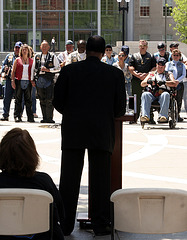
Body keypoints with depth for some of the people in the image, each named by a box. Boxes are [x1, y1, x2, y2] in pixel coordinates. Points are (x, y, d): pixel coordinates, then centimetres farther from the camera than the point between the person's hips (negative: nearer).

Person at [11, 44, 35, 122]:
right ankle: (17, 116, 4)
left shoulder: (31, 61, 11)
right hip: (19, 81, -1)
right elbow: (13, 71, 6)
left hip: (28, 82, 1)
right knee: (18, 100, 0)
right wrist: (13, 81, -3)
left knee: (28, 100, 0)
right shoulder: (17, 60, 7)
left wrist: (33, 80, 3)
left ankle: (30, 117, 1)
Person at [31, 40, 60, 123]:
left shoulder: (52, 56, 4)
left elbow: (58, 68, 3)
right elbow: (33, 68, 18)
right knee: (42, 100, 5)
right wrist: (32, 79, 13)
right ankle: (44, 118, 11)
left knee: (49, 100, -9)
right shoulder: (37, 56, 14)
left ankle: (49, 118, -5)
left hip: (49, 79, -4)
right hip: (39, 79, 4)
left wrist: (48, 70, -9)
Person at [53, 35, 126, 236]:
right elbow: (120, 108, 4)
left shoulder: (68, 70, 2)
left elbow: (57, 101, 4)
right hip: (102, 132, 0)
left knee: (69, 180, 5)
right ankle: (100, 225, 5)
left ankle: (65, 225, 6)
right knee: (100, 179, 5)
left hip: (73, 131, 0)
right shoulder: (115, 74, 3)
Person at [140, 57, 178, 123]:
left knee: (166, 95, -37)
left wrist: (164, 82, -14)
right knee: (145, 94, -32)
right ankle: (145, 116, -46)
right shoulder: (151, 74, 31)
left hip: (162, 93, -1)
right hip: (151, 94, 2)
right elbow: (142, 84, 18)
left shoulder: (168, 74, 25)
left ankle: (163, 116, -46)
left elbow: (174, 83, 5)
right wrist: (148, 82, -7)